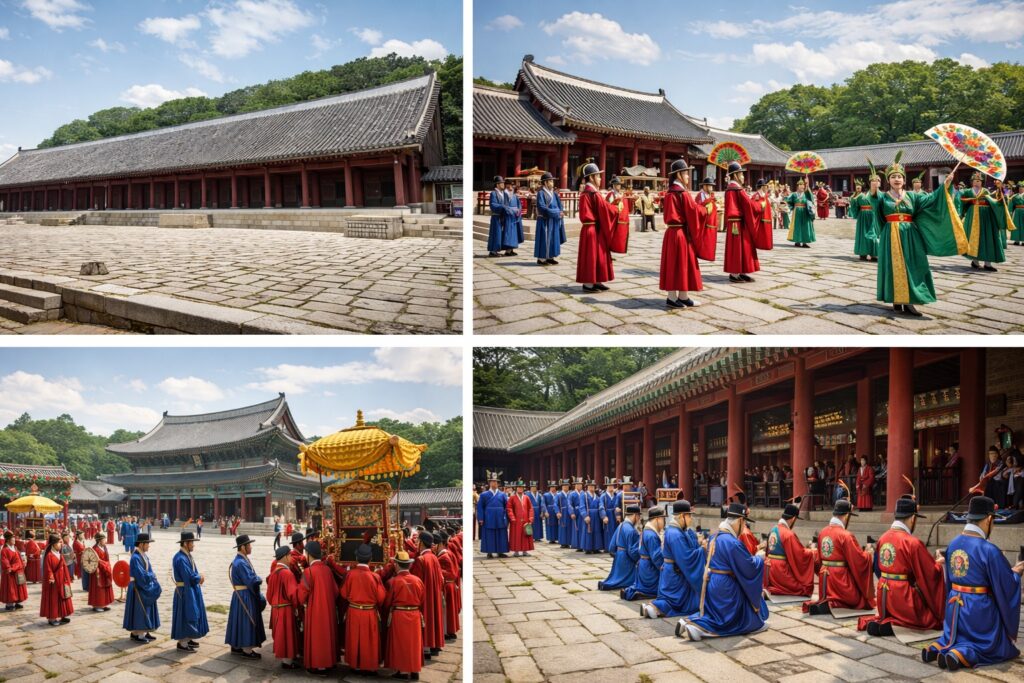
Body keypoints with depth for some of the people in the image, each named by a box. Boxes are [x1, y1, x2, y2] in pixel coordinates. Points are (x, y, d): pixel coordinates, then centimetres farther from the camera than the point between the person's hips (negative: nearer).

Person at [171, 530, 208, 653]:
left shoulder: (188, 556, 8)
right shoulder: (180, 558, -22)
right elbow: (190, 577, -24)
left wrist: (199, 578, -6)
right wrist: (200, 577, -6)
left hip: (192, 590, 10)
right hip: (185, 591, -10)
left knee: (192, 614, 16)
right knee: (186, 615, -4)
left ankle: (188, 639, 27)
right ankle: (182, 643, 4)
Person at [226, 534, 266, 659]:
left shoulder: (241, 560, 9)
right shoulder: (241, 563, -23)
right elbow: (251, 581, -25)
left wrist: (256, 579, -3)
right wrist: (259, 579, -7)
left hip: (241, 596, 10)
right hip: (245, 597, -10)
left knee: (240, 621, 17)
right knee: (246, 621, -2)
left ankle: (236, 646, 28)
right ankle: (247, 650, 5)